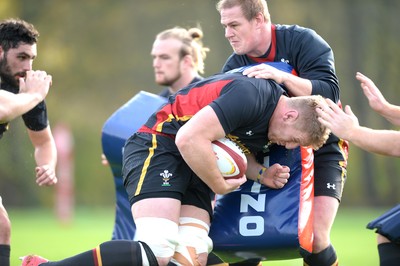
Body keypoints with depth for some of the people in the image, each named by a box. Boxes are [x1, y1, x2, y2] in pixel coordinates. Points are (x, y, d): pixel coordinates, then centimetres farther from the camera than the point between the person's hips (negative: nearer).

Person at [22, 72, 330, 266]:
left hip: (191, 167, 10)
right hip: (158, 146, -10)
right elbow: (189, 138, -28)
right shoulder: (250, 95, -22)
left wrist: (262, 174, 2)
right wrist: (220, 185, -15)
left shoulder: (269, 121, 10)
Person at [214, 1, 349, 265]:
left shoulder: (302, 41, -14)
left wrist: (283, 77, -37)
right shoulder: (235, 67, -2)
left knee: (314, 240, -17)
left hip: (322, 151, -4)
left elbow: (329, 92, -24)